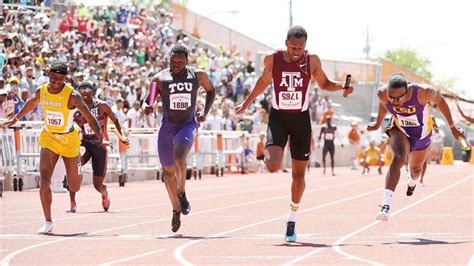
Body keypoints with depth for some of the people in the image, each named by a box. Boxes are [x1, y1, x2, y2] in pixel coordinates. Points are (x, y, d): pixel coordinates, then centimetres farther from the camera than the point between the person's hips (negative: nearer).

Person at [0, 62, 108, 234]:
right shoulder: (41, 91, -7)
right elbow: (31, 104, 16)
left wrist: (101, 138, -33)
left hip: (69, 139, -2)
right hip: (48, 138, 2)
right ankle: (48, 222, -7)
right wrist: (14, 119, 26)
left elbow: (89, 117, -21)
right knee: (44, 181, -17)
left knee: (74, 187, 9)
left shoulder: (72, 96, -20)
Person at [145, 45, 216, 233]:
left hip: (188, 124, -2)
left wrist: (205, 112, 1)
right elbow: (150, 100, -4)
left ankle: (182, 193, -7)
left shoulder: (198, 75, -3)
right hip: (167, 127, 2)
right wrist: (148, 107, -29)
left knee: (179, 157, -31)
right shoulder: (160, 78, -6)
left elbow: (211, 90, 15)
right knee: (168, 170, 9)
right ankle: (176, 210, 27)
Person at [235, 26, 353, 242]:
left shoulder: (312, 61, -6)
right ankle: (269, 155, 16)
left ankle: (292, 220, 22)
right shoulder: (272, 60, -8)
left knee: (298, 173, 6)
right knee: (273, 167, -23)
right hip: (278, 117, -1)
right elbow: (263, 81, 12)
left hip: (301, 119, 1)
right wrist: (246, 103, 22)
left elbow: (324, 84, 10)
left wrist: (342, 86, -10)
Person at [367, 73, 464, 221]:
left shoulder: (423, 92, -38)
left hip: (421, 133, 1)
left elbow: (439, 100, -16)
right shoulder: (382, 94, -30)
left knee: (416, 169, 24)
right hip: (399, 130, -1)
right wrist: (378, 123, 12)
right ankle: (386, 205, -40)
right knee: (399, 158, -31)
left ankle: (412, 182, 64)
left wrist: (452, 127, -6)